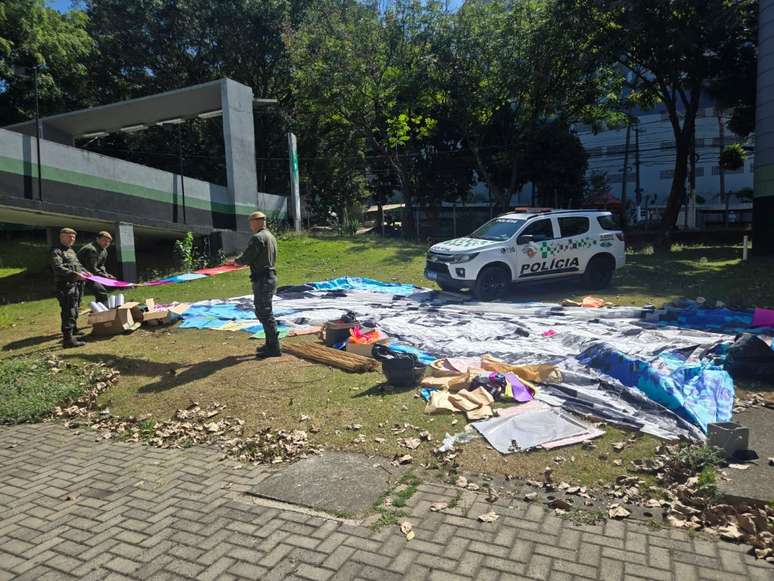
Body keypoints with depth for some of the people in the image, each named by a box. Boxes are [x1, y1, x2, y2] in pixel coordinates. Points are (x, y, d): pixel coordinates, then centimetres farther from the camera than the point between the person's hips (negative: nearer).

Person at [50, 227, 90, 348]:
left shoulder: (71, 251, 23)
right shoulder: (56, 251, -8)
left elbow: (77, 264, 30)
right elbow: (58, 268, -20)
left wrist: (84, 272, 12)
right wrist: (73, 274, -30)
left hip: (76, 284, 10)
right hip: (66, 285, -10)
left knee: (74, 310, 21)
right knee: (69, 312, -14)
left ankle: (73, 329, 36)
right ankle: (68, 339, -16)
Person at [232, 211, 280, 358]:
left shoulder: (257, 238, -14)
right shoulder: (270, 236, 17)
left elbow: (246, 258, -15)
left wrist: (237, 260, 6)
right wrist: (244, 261, 16)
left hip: (262, 280, -10)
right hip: (270, 276, 10)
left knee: (265, 313, -5)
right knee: (264, 312, 18)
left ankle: (274, 348, -2)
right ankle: (270, 344, 24)